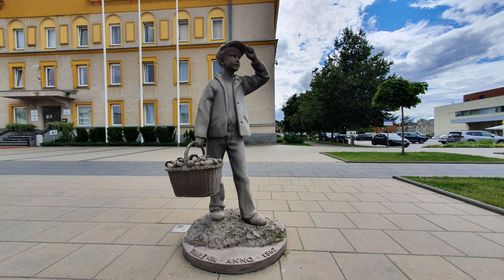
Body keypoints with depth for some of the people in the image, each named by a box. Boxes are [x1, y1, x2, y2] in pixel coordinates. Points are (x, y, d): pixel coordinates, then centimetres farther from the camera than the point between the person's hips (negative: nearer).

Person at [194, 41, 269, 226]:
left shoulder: (241, 83, 15)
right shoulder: (213, 84, 3)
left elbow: (263, 77, 23)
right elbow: (203, 110, -6)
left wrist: (254, 60, 10)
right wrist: (200, 134, -15)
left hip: (236, 135, 2)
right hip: (216, 135, -2)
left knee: (241, 174, 1)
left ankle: (248, 212, 7)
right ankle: (216, 208, 24)